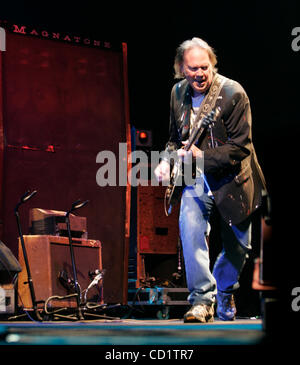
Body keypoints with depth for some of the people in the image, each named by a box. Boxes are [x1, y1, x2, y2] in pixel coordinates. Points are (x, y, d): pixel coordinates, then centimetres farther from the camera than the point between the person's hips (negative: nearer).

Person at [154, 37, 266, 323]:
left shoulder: (233, 94, -17)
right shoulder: (178, 93, 0)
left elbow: (241, 147, -18)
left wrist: (201, 156, -26)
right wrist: (167, 161, -4)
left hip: (231, 179, -2)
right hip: (196, 178, 3)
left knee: (238, 246, 9)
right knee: (190, 226, -24)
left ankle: (223, 293, 37)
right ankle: (202, 299, -18)